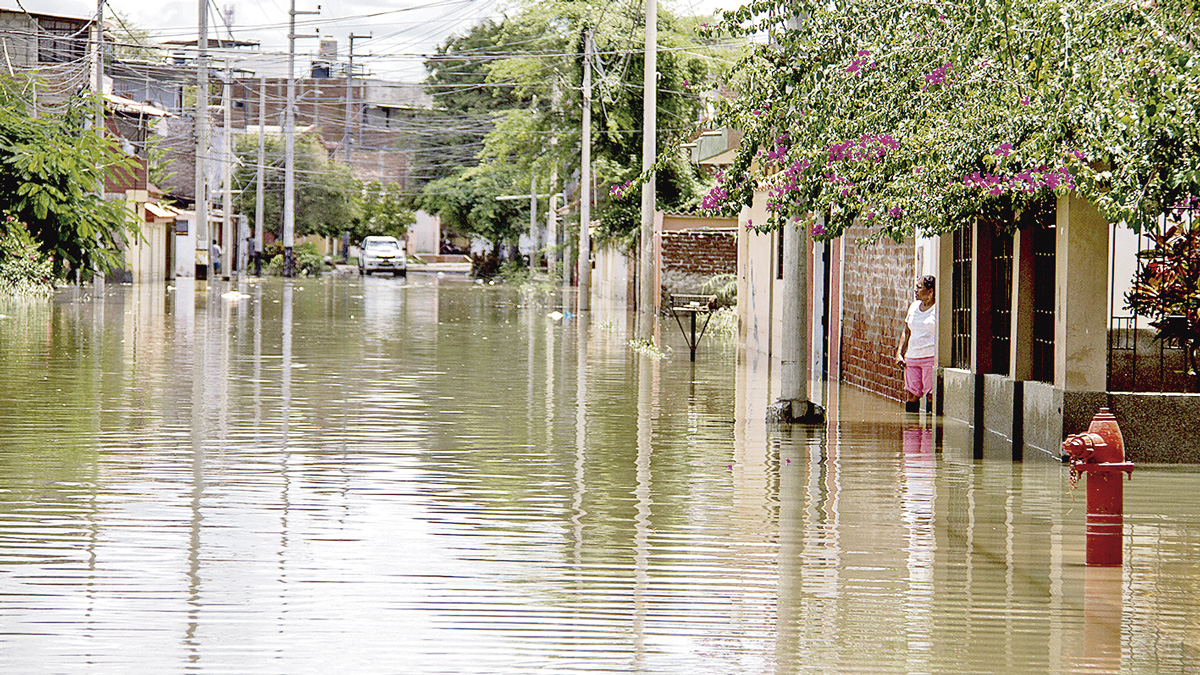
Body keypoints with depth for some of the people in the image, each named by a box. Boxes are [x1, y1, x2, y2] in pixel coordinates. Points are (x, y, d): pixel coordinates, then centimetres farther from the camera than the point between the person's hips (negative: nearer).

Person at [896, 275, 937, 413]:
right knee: (911, 394, 3)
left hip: (931, 356, -6)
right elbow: (907, 332, 22)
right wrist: (899, 353, 14)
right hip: (912, 357, 6)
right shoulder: (914, 307, 16)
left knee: (931, 395, -9)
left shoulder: (938, 309, -4)